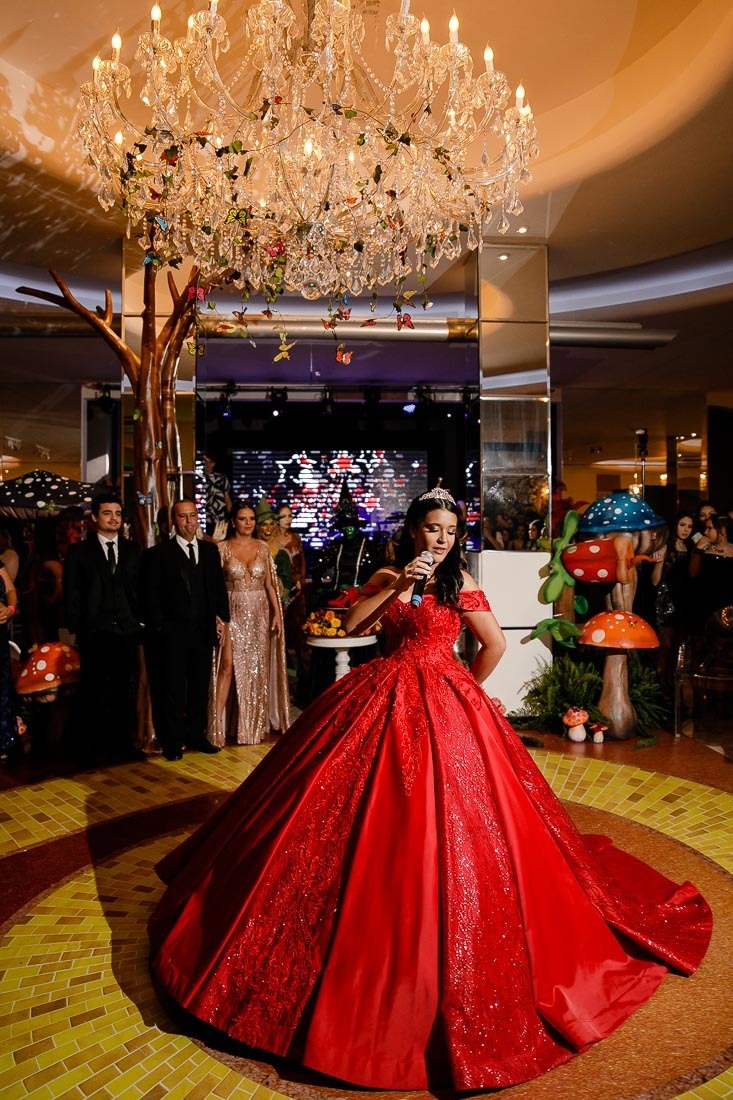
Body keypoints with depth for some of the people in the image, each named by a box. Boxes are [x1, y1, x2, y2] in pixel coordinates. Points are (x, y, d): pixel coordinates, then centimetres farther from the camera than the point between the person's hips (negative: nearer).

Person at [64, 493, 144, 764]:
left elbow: (140, 588, 8)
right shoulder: (79, 552, 2)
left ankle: (123, 742, 20)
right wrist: (74, 628, -5)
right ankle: (89, 746, 19)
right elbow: (72, 594, 1)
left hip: (127, 630, 2)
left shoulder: (133, 550, 9)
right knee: (93, 691, 7)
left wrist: (139, 620, 0)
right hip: (94, 632, -2)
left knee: (126, 689, 9)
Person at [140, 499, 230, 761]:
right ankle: (172, 741, 16)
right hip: (172, 633, -4)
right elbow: (149, 595, -4)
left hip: (203, 631, 4)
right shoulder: (158, 553, -4)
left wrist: (221, 616, 4)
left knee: (200, 687, 12)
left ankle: (196, 735, 25)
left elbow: (219, 586, 15)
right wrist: (159, 627, -9)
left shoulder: (210, 550, 10)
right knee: (172, 689, 4)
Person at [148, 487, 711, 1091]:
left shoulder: (459, 582, -4)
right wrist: (394, 587, -13)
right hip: (381, 700, 3)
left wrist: (463, 691, 6)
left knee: (438, 820, -1)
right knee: (372, 811, 7)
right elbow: (353, 624, -3)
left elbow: (496, 644, -1)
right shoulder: (387, 575, 6)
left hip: (442, 707, -3)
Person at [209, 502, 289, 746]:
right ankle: (218, 725, -4)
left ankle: (254, 725, 21)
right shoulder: (223, 548, -2)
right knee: (228, 667, -9)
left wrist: (277, 613, 2)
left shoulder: (262, 547, 6)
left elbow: (269, 584, 8)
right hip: (233, 613, -3)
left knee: (257, 670, 8)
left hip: (259, 614, 3)